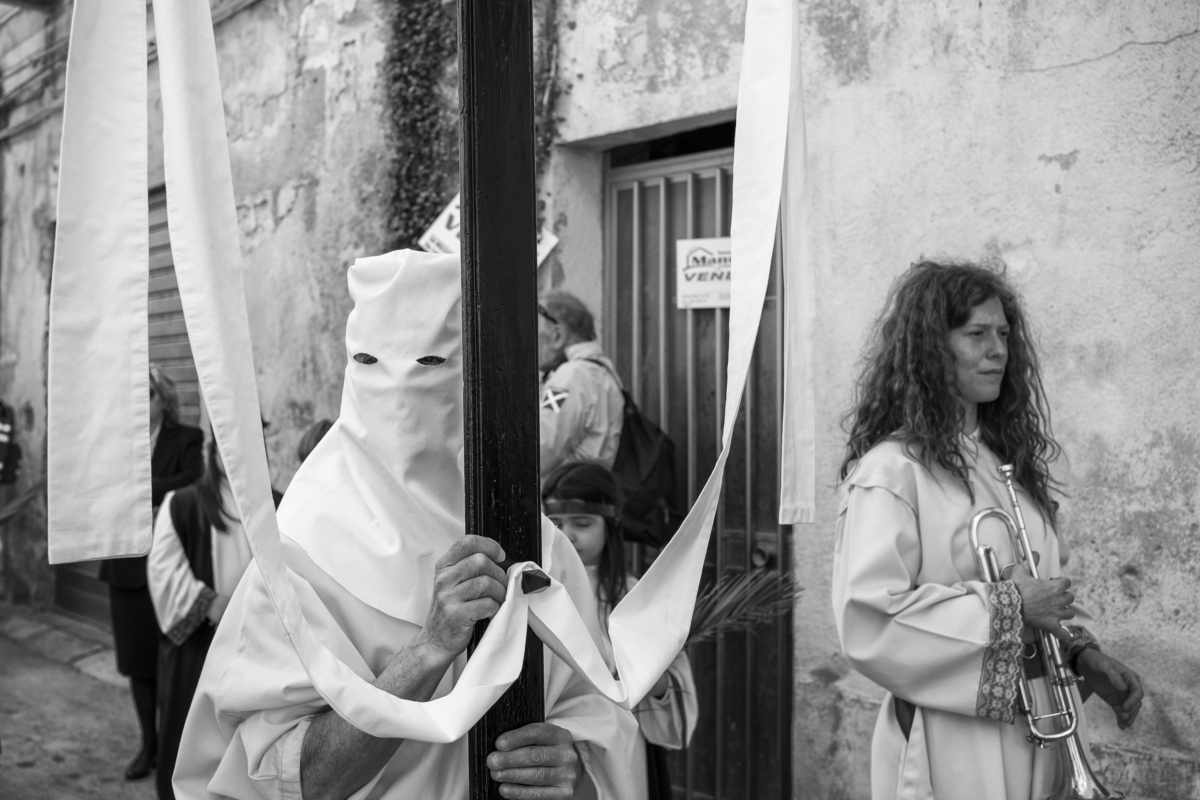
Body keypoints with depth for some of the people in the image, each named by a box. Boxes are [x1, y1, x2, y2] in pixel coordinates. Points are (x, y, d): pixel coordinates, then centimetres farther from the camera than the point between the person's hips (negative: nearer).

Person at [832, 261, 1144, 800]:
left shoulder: (1007, 461, 10)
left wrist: (1082, 652, 1)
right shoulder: (892, 470, -15)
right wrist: (1007, 604, -19)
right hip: (954, 749, -7)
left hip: (1039, 731, 7)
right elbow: (868, 623, -24)